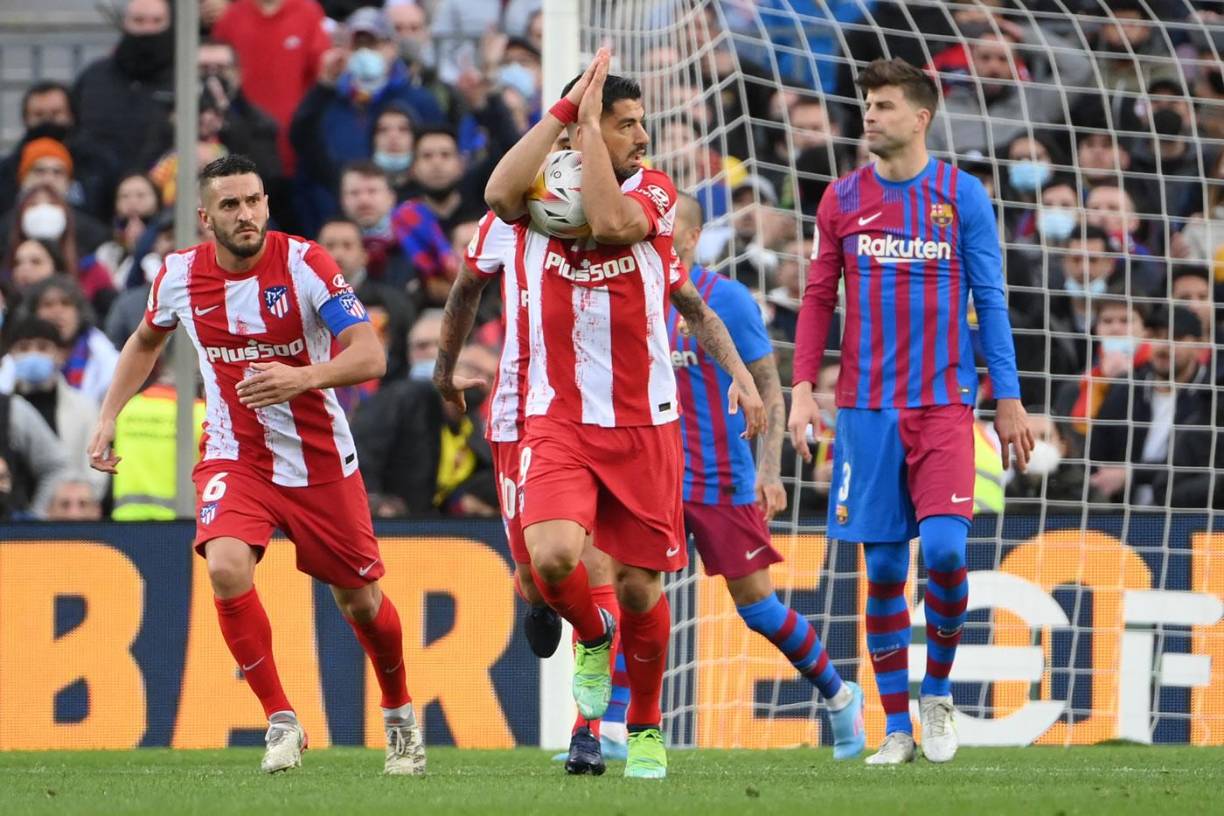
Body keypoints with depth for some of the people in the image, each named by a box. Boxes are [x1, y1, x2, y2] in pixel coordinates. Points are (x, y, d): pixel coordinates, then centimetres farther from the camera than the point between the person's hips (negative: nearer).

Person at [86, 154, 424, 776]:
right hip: (234, 455, 1)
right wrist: (108, 415, 10)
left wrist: (303, 378, -41)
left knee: (359, 599, 9)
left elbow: (369, 355, -24)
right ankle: (280, 720, -13)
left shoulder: (304, 264, -17)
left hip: (321, 460, -1)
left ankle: (399, 713, 39)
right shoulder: (180, 277, -5)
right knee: (227, 568, -27)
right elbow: (147, 339, 18)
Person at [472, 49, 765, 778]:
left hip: (645, 425, 1)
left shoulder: (654, 192, 1)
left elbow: (609, 222, -19)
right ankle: (592, 638, 12)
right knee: (552, 556, -23)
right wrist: (565, 111, -23)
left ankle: (646, 725, 27)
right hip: (560, 423, -1)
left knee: (641, 588, 4)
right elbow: (499, 193, -25)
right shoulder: (538, 196, 0)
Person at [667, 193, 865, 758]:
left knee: (756, 605, 4)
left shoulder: (728, 299, -8)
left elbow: (769, 390, -5)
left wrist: (769, 469, -14)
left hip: (724, 481, -4)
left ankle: (838, 696, 26)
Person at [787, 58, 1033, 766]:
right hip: (868, 408, 2)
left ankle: (937, 692, 7)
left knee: (945, 549, -17)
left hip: (944, 402, -2)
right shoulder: (842, 199, 6)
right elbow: (819, 299, 10)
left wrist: (1008, 400, 2)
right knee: (882, 568, 1)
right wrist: (803, 386, 0)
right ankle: (897, 727, 10)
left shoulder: (963, 196, 1)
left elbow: (991, 301, 4)